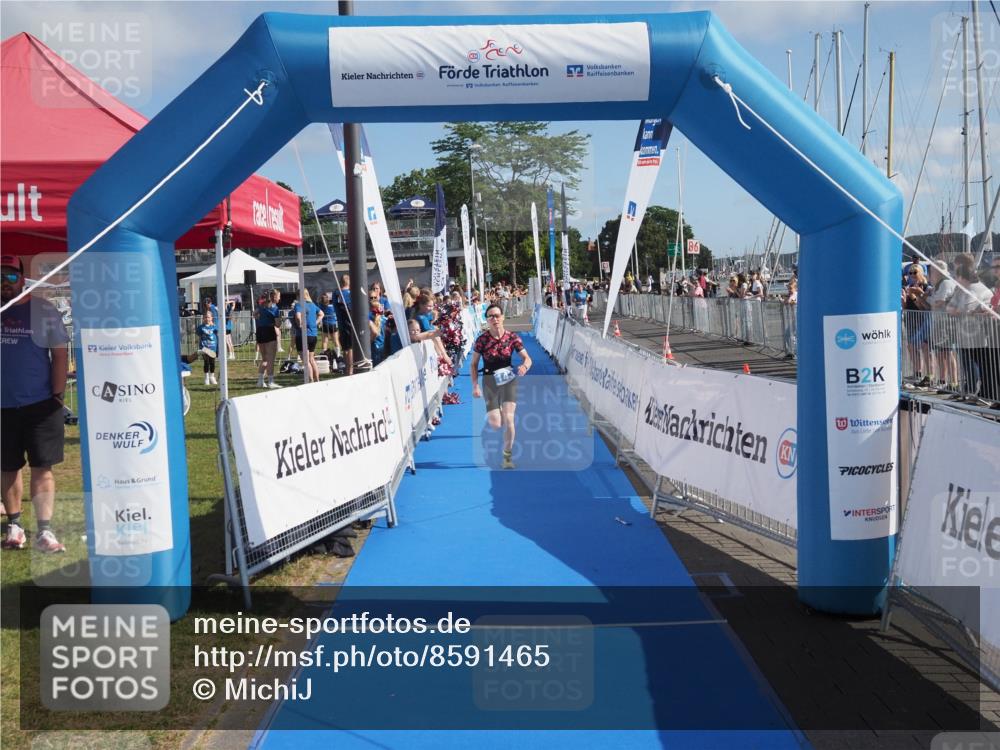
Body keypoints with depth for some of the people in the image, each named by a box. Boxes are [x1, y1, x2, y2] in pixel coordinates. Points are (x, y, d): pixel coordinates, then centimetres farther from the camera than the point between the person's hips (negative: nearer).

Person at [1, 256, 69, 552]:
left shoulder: (43, 310, -1)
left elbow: (60, 354, -3)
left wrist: (57, 396, -9)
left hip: (39, 405, -3)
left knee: (42, 468, -2)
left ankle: (44, 531, -1)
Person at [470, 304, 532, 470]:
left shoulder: (512, 337, -8)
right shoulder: (482, 340, -11)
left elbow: (527, 358, -6)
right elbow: (474, 364, -3)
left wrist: (524, 366, -30)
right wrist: (475, 386, -11)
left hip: (509, 380, 0)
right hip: (490, 381, 0)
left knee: (508, 419, -11)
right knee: (495, 424, -6)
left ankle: (508, 456, 9)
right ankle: (492, 414, 36)